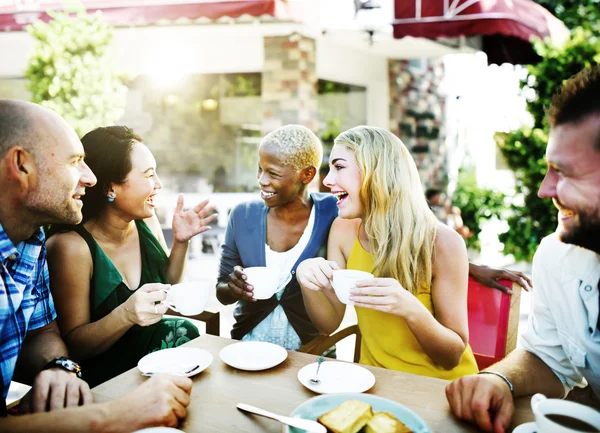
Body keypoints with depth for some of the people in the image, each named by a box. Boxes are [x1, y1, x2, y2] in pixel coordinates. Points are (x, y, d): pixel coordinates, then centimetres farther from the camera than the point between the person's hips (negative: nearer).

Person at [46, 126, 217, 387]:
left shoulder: (146, 222, -4)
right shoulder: (72, 246, -19)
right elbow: (73, 344, -13)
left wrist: (180, 242, -5)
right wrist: (126, 315, -30)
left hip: (153, 349, 6)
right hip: (104, 378, -5)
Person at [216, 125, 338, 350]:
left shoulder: (331, 213, -9)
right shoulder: (243, 216, -2)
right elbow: (221, 292, 5)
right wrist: (234, 287, -14)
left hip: (310, 349, -1)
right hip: (248, 346, 2)